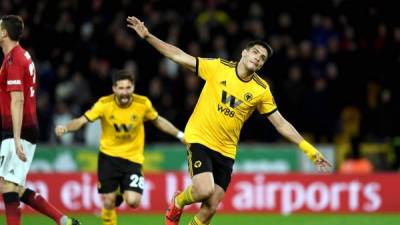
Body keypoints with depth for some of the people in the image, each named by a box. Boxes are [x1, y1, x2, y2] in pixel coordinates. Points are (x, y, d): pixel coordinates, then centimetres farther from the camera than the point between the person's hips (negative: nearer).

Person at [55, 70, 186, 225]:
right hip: (108, 157, 0)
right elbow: (82, 120, -20)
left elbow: (158, 121, 7)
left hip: (133, 159, 0)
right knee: (108, 203, -2)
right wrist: (65, 128, -38)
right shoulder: (104, 104, -16)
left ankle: (124, 193, 23)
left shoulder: (143, 103, -11)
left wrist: (179, 135, 8)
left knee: (133, 201, -14)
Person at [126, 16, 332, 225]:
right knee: (205, 190, -24)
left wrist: (308, 148, -1)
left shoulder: (261, 90, 0)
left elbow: (281, 123, 5)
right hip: (199, 139, -3)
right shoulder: (218, 67, -5)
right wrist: (148, 36, -9)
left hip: (226, 152, 3)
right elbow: (180, 57, -3)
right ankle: (178, 201, 11)